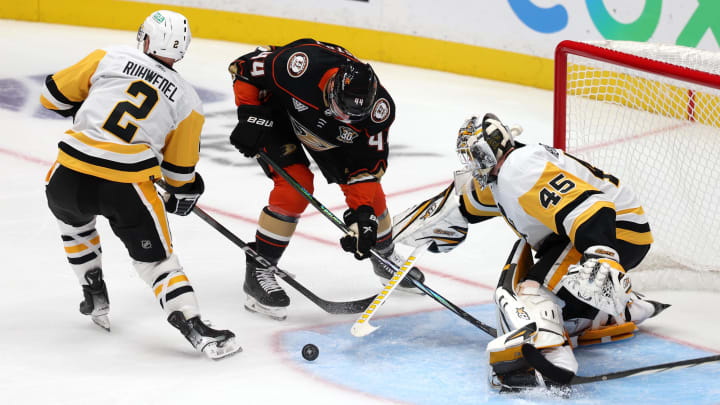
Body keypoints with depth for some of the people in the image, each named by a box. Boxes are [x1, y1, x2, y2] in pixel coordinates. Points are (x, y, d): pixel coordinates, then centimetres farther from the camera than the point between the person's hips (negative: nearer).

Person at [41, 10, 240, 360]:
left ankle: (95, 298, 37)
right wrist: (184, 193, 36)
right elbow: (179, 170, 16)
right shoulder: (187, 102, 10)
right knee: (155, 256, 8)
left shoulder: (109, 58, 8)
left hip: (69, 177, 1)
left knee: (73, 219, 34)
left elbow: (54, 94, 13)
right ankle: (195, 328, -6)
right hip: (128, 187, -1)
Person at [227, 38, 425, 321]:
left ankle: (385, 258, 32)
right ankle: (258, 272, -10)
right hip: (277, 113, -4)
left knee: (369, 188, 3)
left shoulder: (379, 109, -31)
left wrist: (363, 211, -28)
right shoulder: (302, 64, -42)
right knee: (296, 187, -23)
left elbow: (367, 162, -20)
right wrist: (251, 116, -30)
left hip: (327, 136, 4)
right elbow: (246, 67, -25)